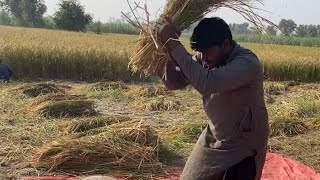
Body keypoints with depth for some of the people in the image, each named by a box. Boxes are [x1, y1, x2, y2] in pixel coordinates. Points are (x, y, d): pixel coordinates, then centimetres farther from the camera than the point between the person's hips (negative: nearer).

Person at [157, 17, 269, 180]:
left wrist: (173, 44, -38)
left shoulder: (248, 63, -29)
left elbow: (207, 83, -43)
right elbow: (174, 82, -7)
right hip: (212, 140, 7)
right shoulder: (205, 59, -7)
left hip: (243, 148, -6)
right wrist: (166, 49, -24)